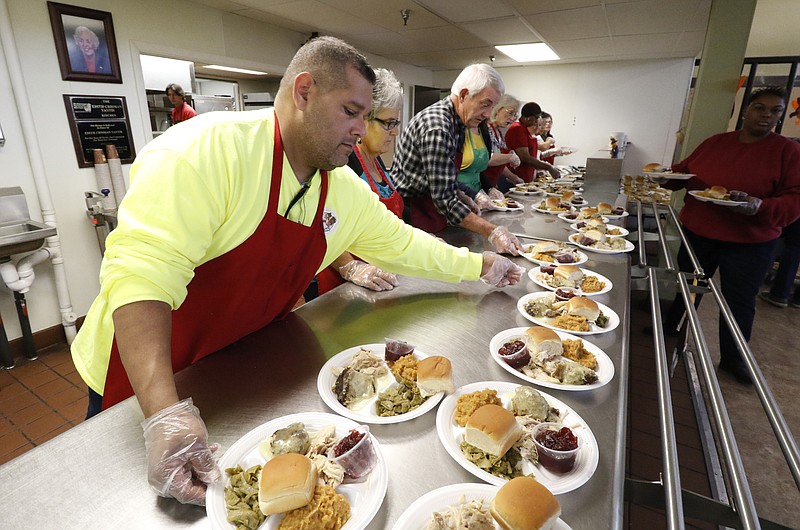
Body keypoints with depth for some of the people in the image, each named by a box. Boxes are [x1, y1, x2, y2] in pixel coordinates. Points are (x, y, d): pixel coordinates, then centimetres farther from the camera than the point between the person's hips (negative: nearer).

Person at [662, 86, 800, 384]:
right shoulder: (716, 142, 3)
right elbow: (685, 170, 14)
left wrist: (760, 206, -30)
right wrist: (668, 177, -8)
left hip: (749, 244, -2)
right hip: (698, 233, 3)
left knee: (739, 301, 9)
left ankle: (732, 359, 27)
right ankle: (671, 331, 39)